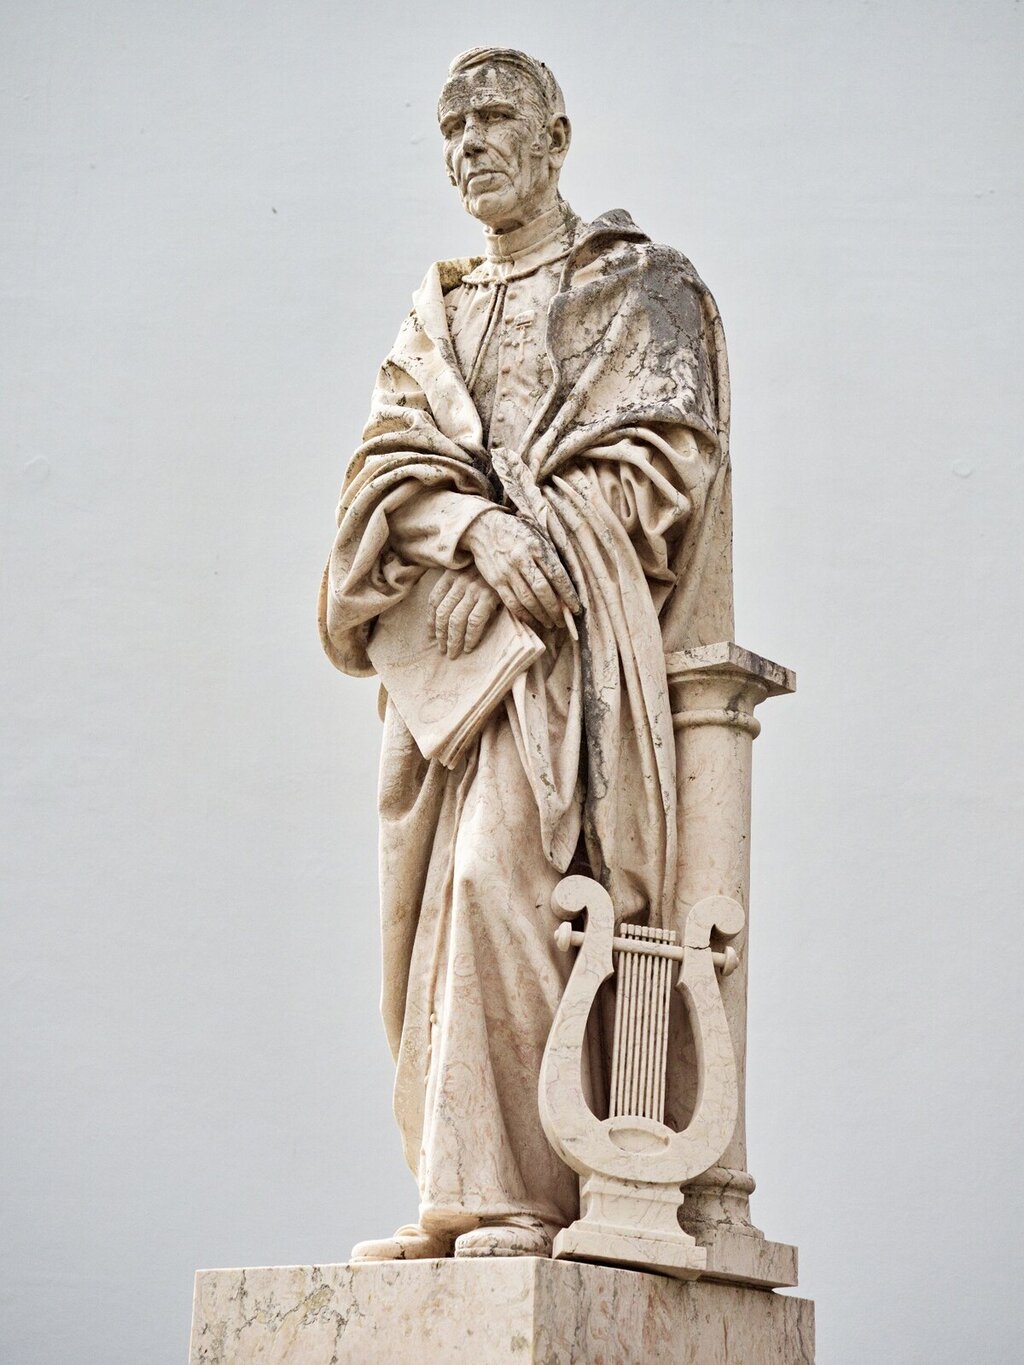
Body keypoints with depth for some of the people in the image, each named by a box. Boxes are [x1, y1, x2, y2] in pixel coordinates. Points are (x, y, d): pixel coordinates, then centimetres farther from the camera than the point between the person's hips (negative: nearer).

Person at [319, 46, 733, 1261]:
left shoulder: (643, 290, 9)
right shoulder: (434, 317, 23)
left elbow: (656, 457, -4)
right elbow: (388, 463, 7)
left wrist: (507, 566, -16)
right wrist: (479, 528, -16)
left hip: (570, 630, -5)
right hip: (452, 640, 6)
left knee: (503, 872, -22)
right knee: (444, 907, -2)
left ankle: (505, 1189, -19)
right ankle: (460, 1205, -1)